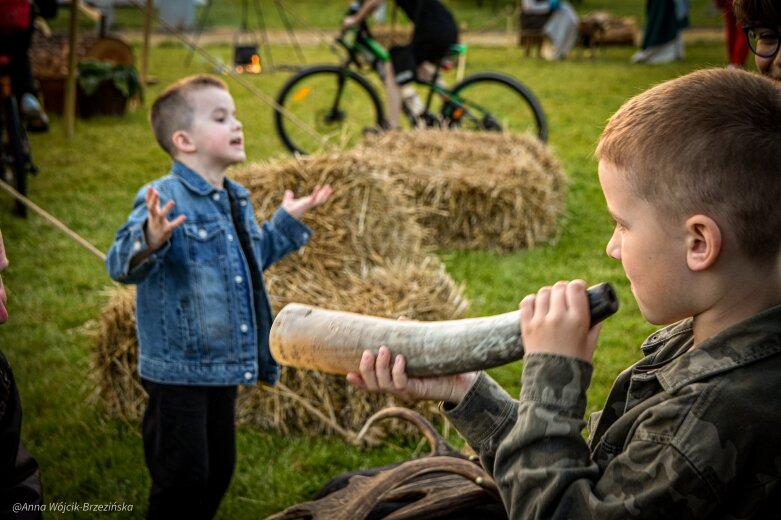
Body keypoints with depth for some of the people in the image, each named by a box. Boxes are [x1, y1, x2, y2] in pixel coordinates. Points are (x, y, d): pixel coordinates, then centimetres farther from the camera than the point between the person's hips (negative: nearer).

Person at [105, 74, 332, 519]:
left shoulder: (236, 200, 10)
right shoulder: (166, 199, -18)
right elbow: (120, 265, -28)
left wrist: (288, 221, 23)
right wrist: (150, 240, -47)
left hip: (225, 366, 8)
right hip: (178, 371, -8)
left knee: (219, 471, 19)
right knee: (182, 479, 0)